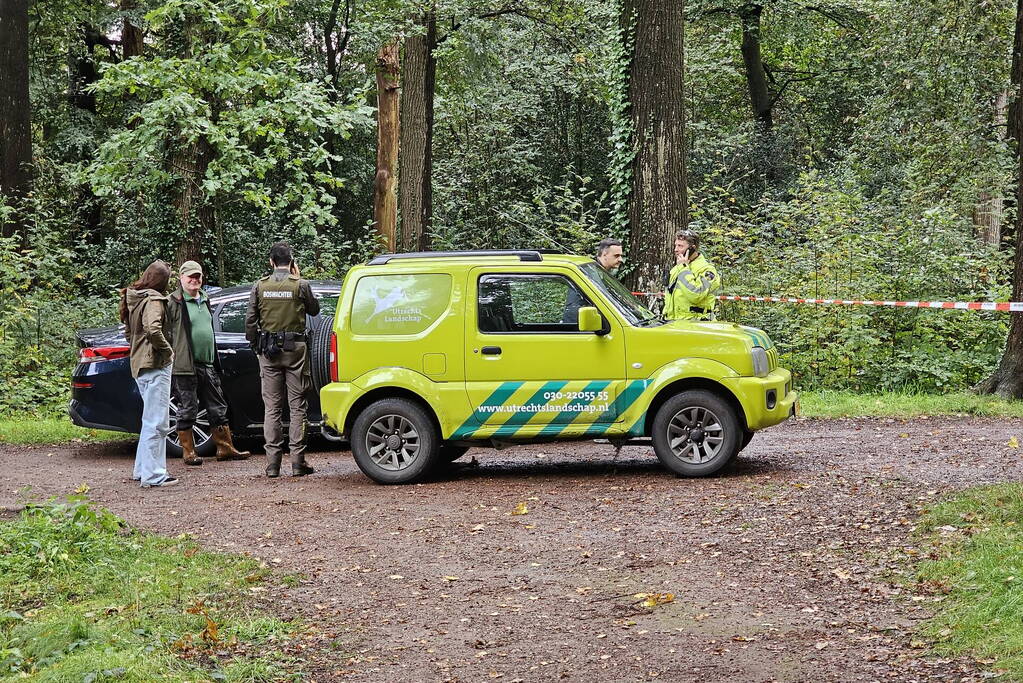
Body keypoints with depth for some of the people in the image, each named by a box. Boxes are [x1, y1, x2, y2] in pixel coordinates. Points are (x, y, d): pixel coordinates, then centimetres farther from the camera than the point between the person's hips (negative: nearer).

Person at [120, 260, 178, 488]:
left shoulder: (132, 299, 14)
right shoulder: (153, 300, -15)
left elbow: (128, 331, 23)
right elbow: (152, 329, -30)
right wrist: (167, 349, -16)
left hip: (139, 363, 10)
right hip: (155, 365, -10)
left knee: (151, 420, 20)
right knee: (157, 422, -7)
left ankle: (142, 470, 25)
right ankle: (153, 475, -6)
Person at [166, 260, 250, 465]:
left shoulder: (204, 300, 18)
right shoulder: (175, 302, -7)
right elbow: (166, 334, -10)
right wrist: (171, 359, -15)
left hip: (207, 365, 7)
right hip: (185, 366, -7)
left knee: (218, 409, 10)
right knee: (187, 410, 0)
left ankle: (225, 448, 17)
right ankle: (188, 452, 8)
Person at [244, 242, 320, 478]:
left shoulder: (260, 286, 1)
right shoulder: (299, 285, -5)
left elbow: (250, 320, 1)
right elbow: (314, 309, 11)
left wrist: (255, 345, 13)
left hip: (268, 352, 2)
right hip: (295, 350, -2)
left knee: (271, 407, 6)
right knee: (297, 406, 2)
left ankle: (272, 463, 4)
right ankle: (297, 462, -1)